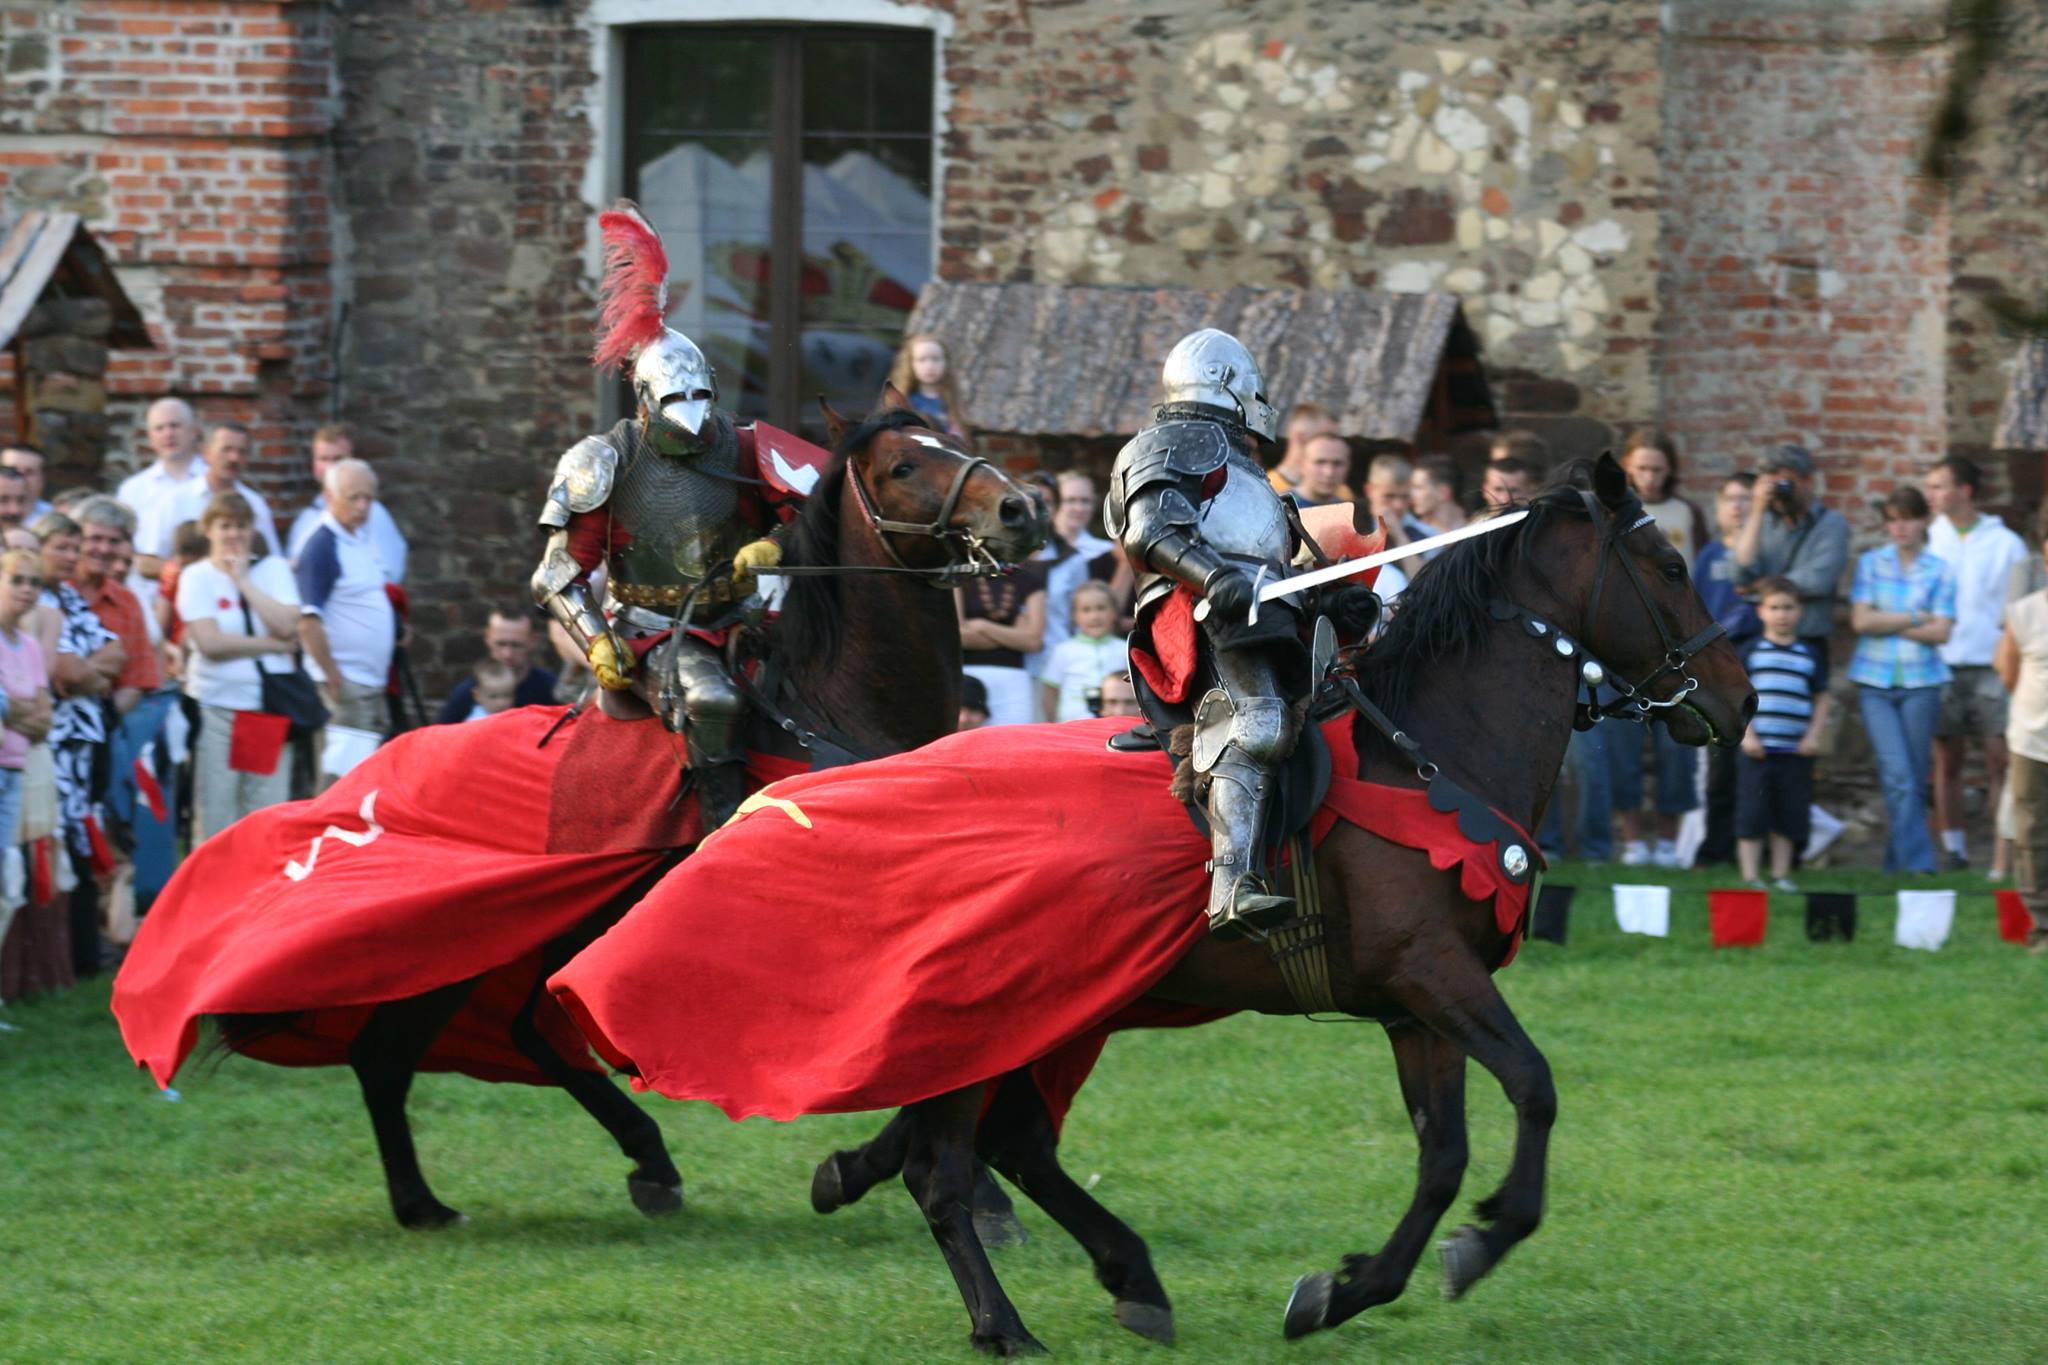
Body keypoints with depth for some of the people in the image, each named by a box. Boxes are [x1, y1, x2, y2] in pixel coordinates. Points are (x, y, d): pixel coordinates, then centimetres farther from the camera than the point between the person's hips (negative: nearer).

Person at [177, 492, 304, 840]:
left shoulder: (274, 569, 11)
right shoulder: (196, 577, 3)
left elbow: (287, 626, -6)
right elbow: (210, 642, -10)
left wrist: (243, 581, -4)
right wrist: (275, 644, -6)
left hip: (270, 709, 2)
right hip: (216, 707, -2)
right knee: (215, 817, -2)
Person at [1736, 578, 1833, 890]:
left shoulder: (1810, 654, 10)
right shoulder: (1750, 651, 4)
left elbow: (1821, 700, 13)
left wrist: (1813, 736, -1)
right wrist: (1746, 735, -8)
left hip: (1795, 752, 2)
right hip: (1756, 748, -2)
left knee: (1789, 817, 6)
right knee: (1751, 816, -3)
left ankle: (1780, 874, 15)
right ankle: (1750, 877, 1)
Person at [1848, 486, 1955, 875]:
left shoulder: (1940, 571, 4)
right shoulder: (1871, 563, 6)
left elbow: (1940, 632, -4)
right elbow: (1861, 621, -3)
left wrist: (1885, 623, -6)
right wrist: (1915, 619, -5)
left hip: (1920, 682, 1)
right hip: (1875, 683, -1)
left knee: (1915, 780, 2)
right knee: (1898, 777, -12)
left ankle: (1896, 863, 15)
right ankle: (1917, 862, -15)